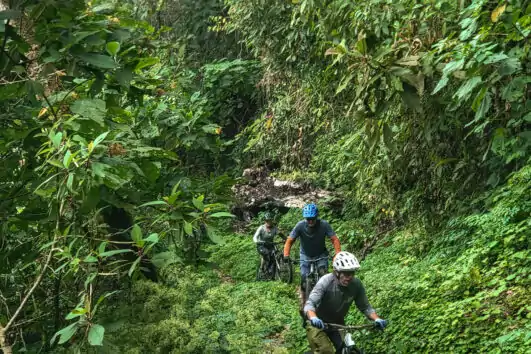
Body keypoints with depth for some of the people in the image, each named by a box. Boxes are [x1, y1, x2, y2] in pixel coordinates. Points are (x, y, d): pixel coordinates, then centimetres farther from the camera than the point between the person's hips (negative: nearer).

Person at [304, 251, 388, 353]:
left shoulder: (356, 284, -19)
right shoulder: (325, 282, -28)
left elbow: (365, 307, -9)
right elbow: (310, 304, -35)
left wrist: (377, 319, -28)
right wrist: (313, 318, -56)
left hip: (337, 324, 4)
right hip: (318, 324, -4)